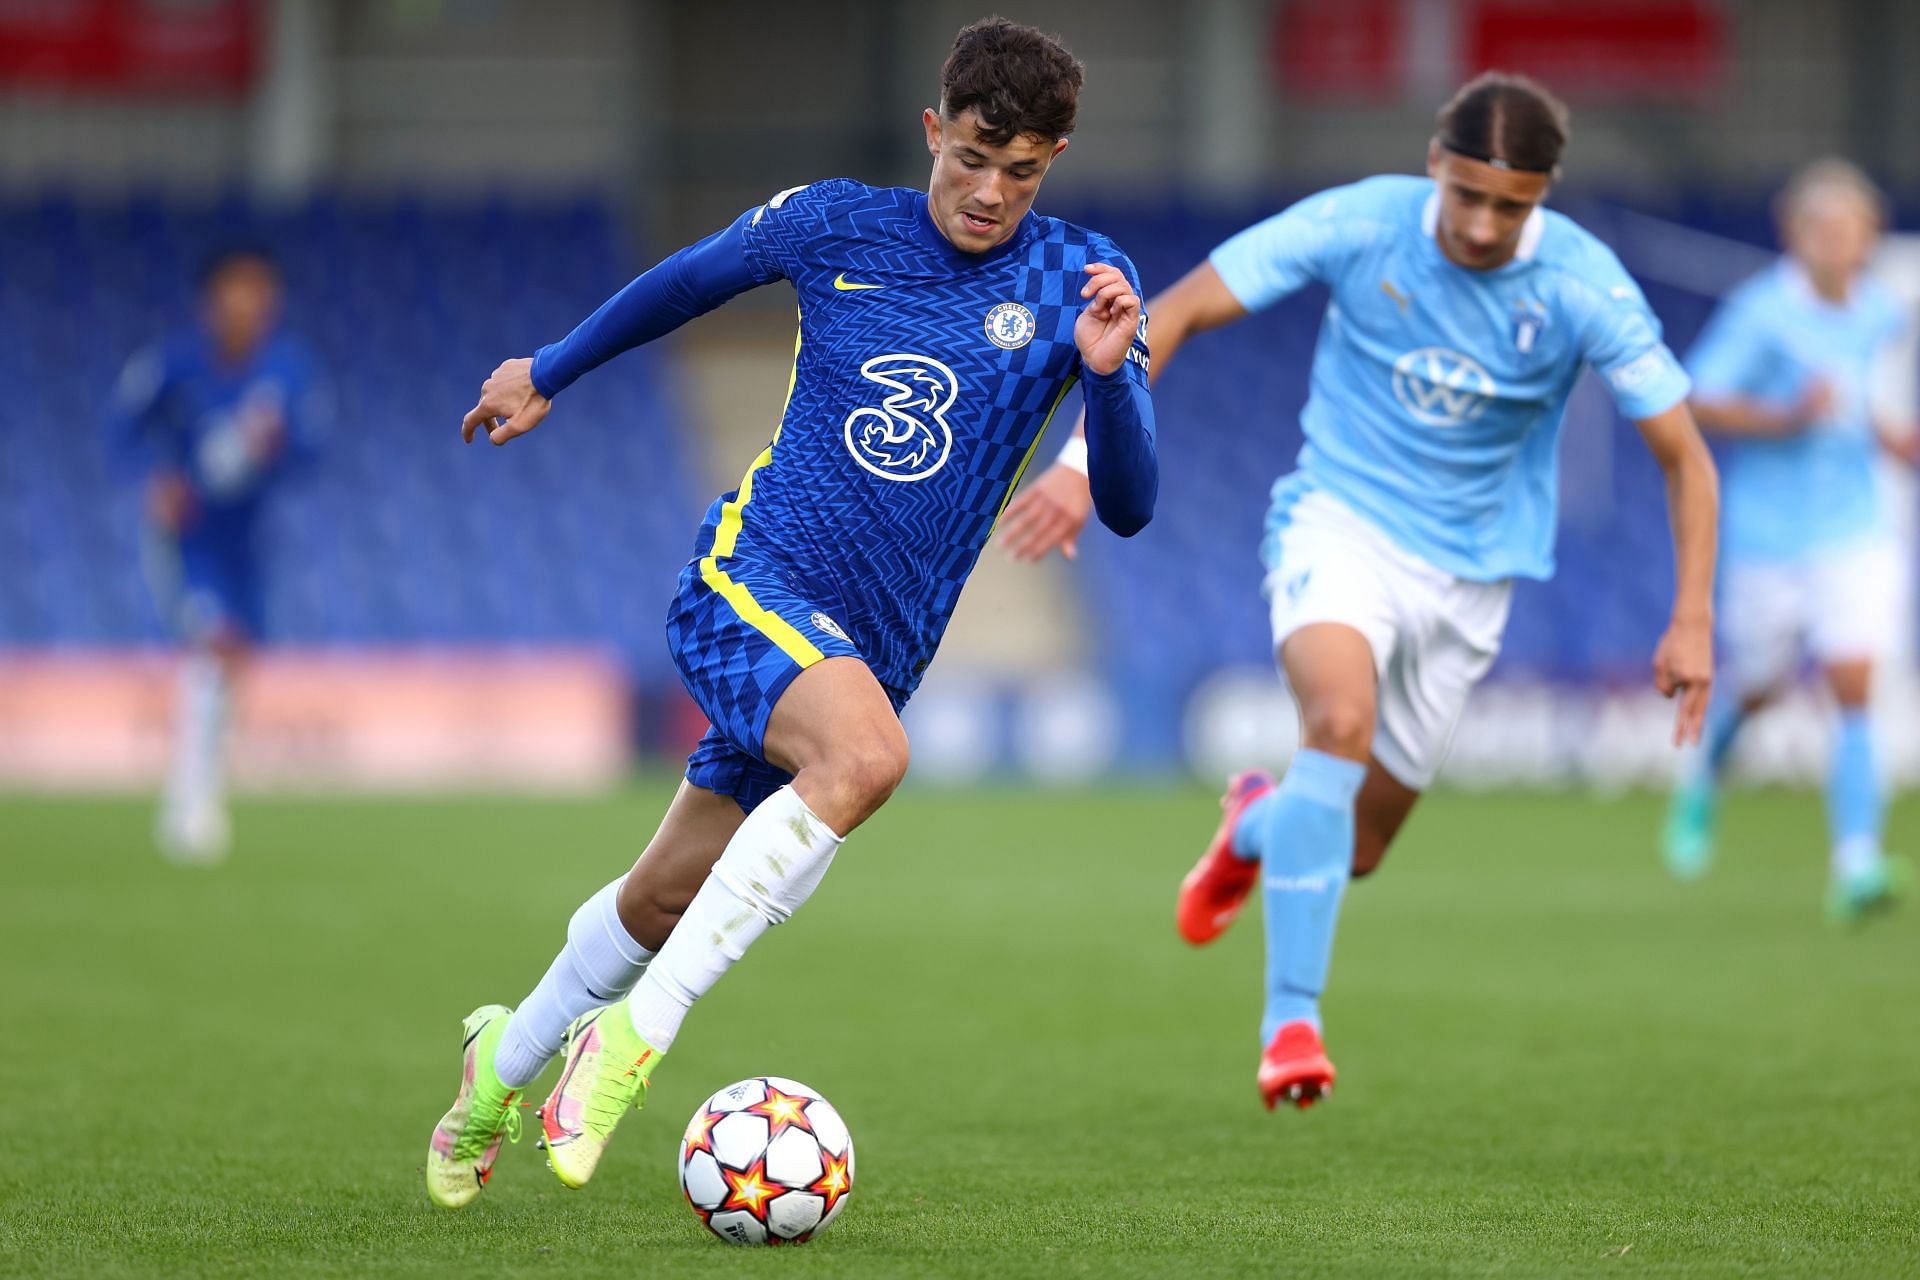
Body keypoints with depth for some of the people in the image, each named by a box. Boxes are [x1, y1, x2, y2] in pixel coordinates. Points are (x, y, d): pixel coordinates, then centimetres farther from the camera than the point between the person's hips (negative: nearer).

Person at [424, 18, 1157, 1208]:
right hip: (751, 576, -3)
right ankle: (633, 1037, -30)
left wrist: (1108, 374, -23)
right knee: (868, 753, -34)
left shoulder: (1080, 280, -1)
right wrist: (549, 371, 30)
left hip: (872, 647, 3)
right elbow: (687, 279, 18)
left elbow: (1128, 508, -5)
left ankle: (506, 1061, 41)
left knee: (665, 900, 13)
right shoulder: (836, 226, -1)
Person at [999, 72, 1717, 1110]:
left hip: (1468, 570, 2)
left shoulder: (1584, 287, -14)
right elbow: (1174, 313, -10)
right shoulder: (1358, 225, -15)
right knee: (1340, 721, -33)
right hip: (1340, 520, -2)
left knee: (1353, 851, 8)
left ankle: (1258, 827, 46)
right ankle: (1290, 1020, -28)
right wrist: (1085, 461, -19)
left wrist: (1692, 619, -18)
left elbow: (1683, 455, -8)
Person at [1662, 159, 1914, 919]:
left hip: (1854, 531, 3)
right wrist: (1786, 418, -25)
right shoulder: (1763, 312, -13)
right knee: (1758, 685, 13)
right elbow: (1696, 403, -15)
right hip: (1769, 533, -3)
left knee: (1854, 686, -12)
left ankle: (1855, 862, -16)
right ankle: (1704, 777, 47)